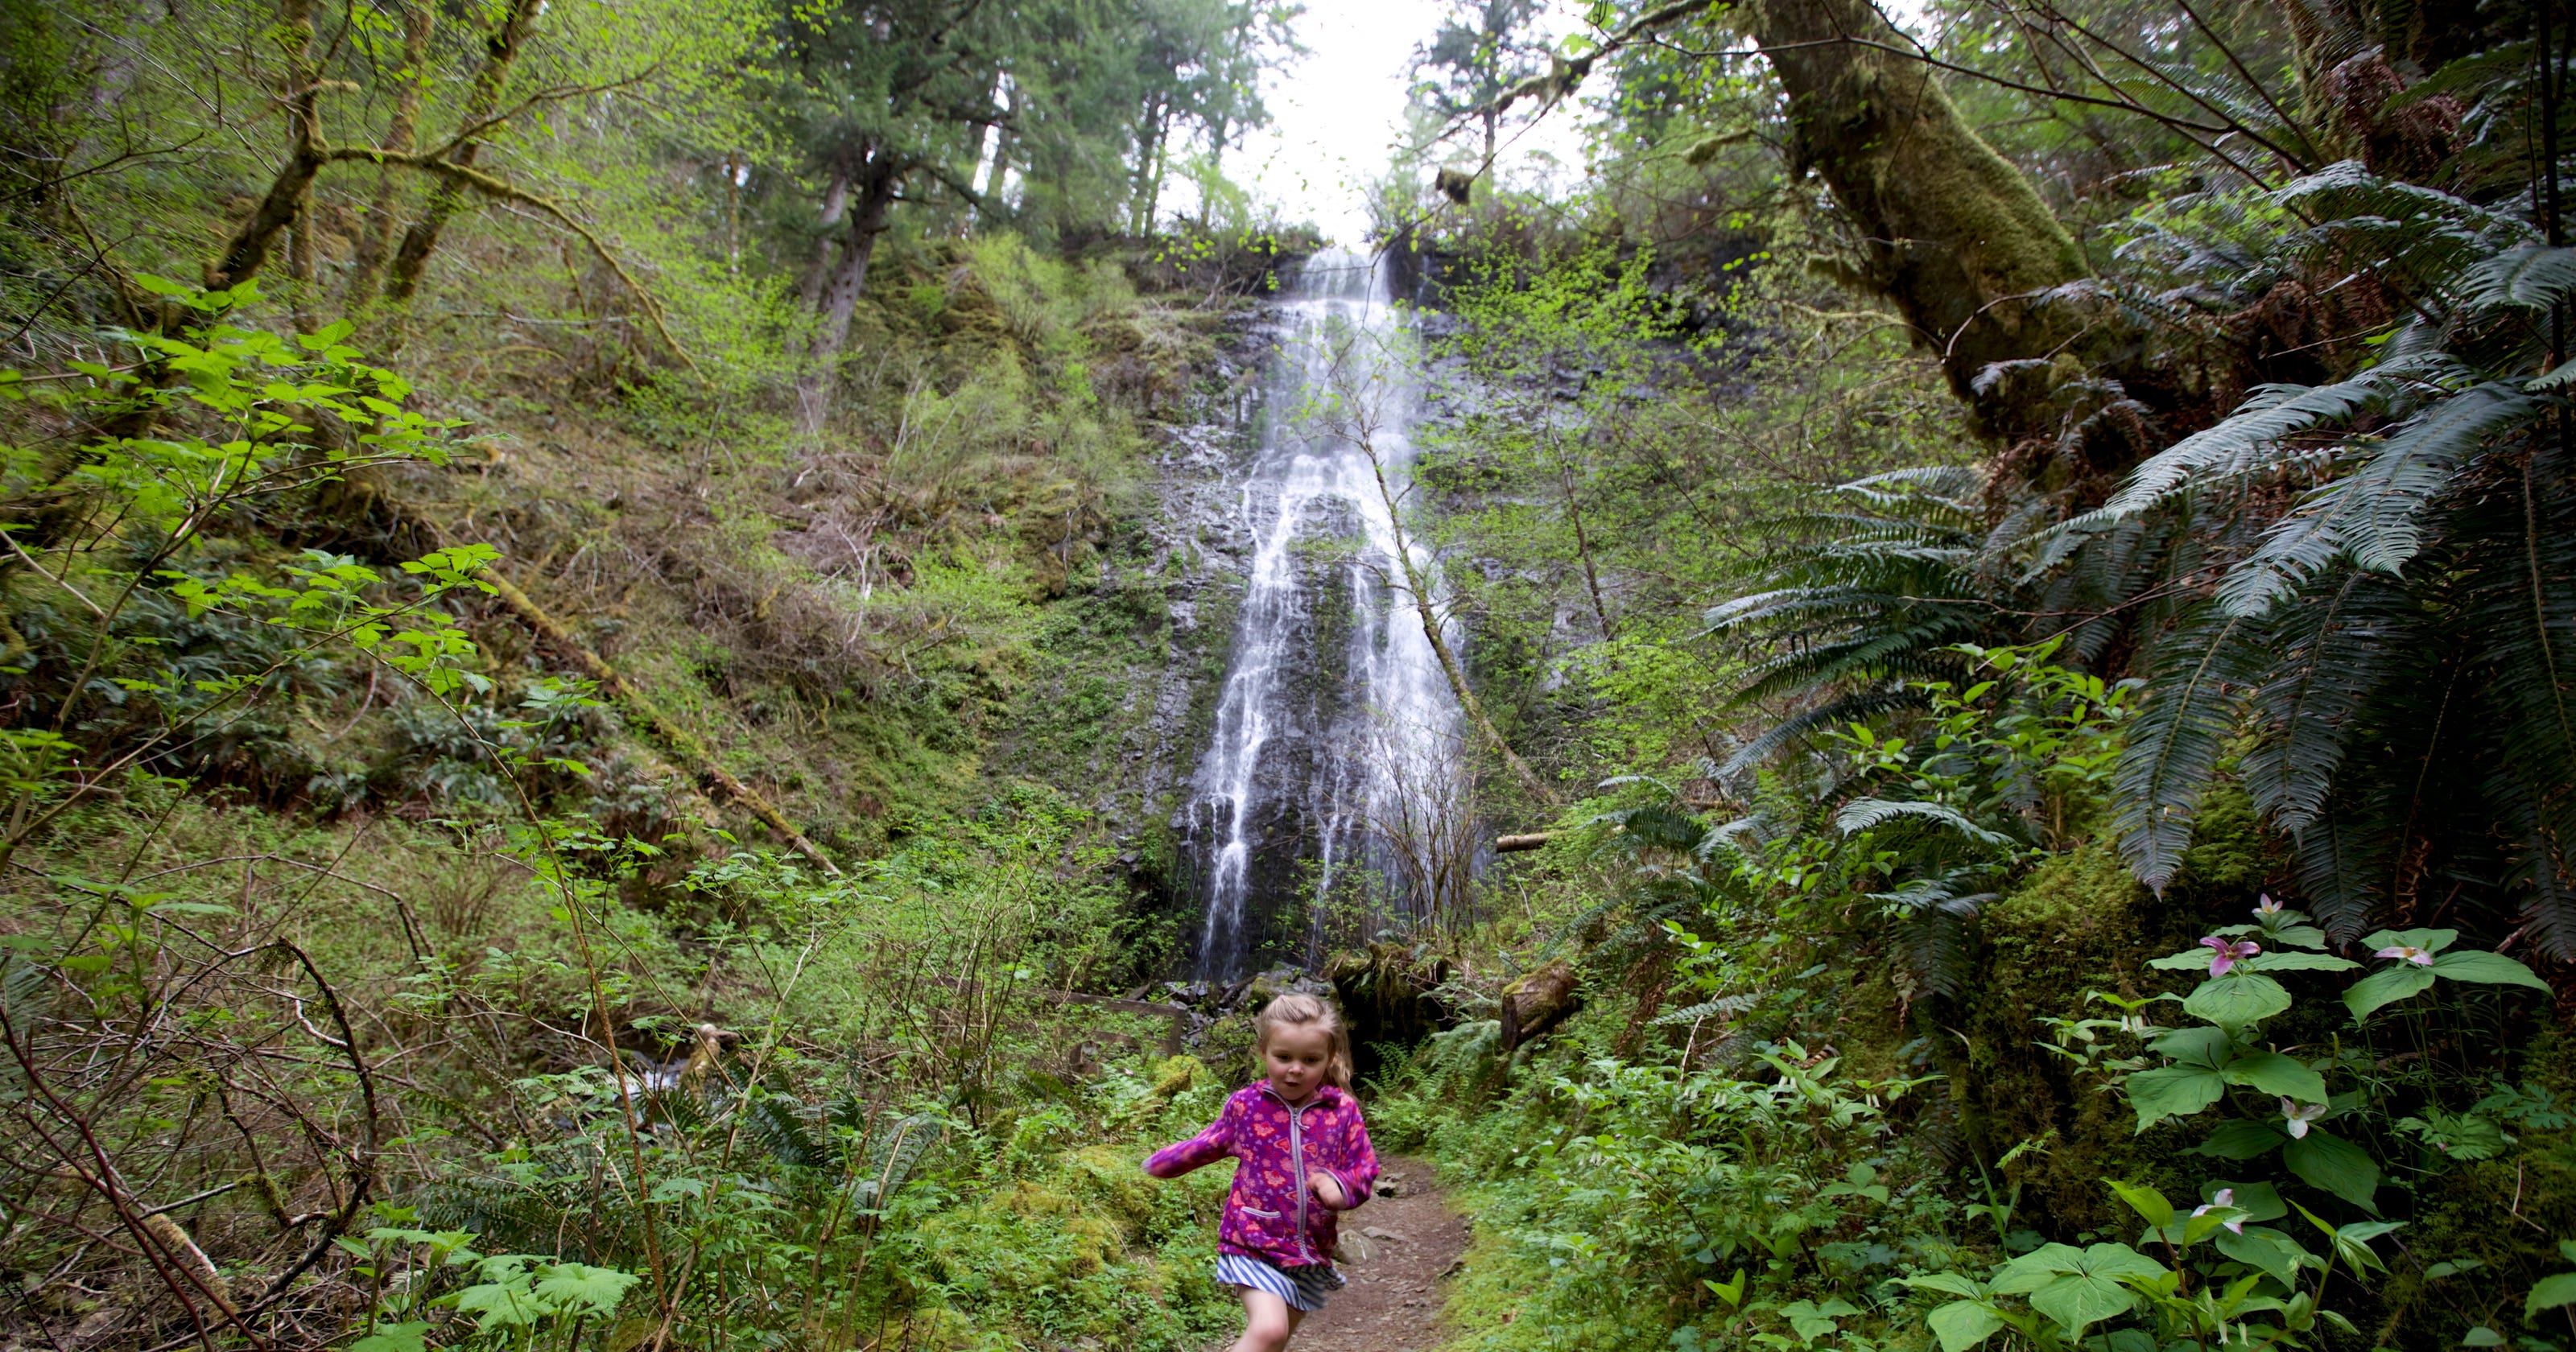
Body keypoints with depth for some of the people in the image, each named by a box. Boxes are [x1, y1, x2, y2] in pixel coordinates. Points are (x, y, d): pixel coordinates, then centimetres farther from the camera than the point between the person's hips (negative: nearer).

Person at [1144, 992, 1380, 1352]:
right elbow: (1211, 1144, 14)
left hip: (1312, 1251, 3)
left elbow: (1365, 1168, 1)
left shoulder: (1342, 1110, -5)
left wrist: (1342, 1187, -22)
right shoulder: (1245, 1104, -5)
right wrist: (1163, 1162, 27)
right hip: (1254, 1242, -2)